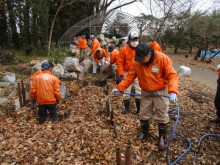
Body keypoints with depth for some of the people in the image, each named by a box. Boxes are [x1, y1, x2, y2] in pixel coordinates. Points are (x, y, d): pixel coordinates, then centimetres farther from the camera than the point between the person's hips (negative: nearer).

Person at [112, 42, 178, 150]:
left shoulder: (163, 59, -21)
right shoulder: (137, 62, -11)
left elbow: (172, 75, -23)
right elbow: (130, 77, -5)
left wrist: (173, 92, -37)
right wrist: (119, 88, -14)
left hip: (160, 92, -3)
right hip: (145, 92, 3)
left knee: (162, 116, 5)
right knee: (143, 115, 11)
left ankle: (162, 138, 27)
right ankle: (144, 132, 38)